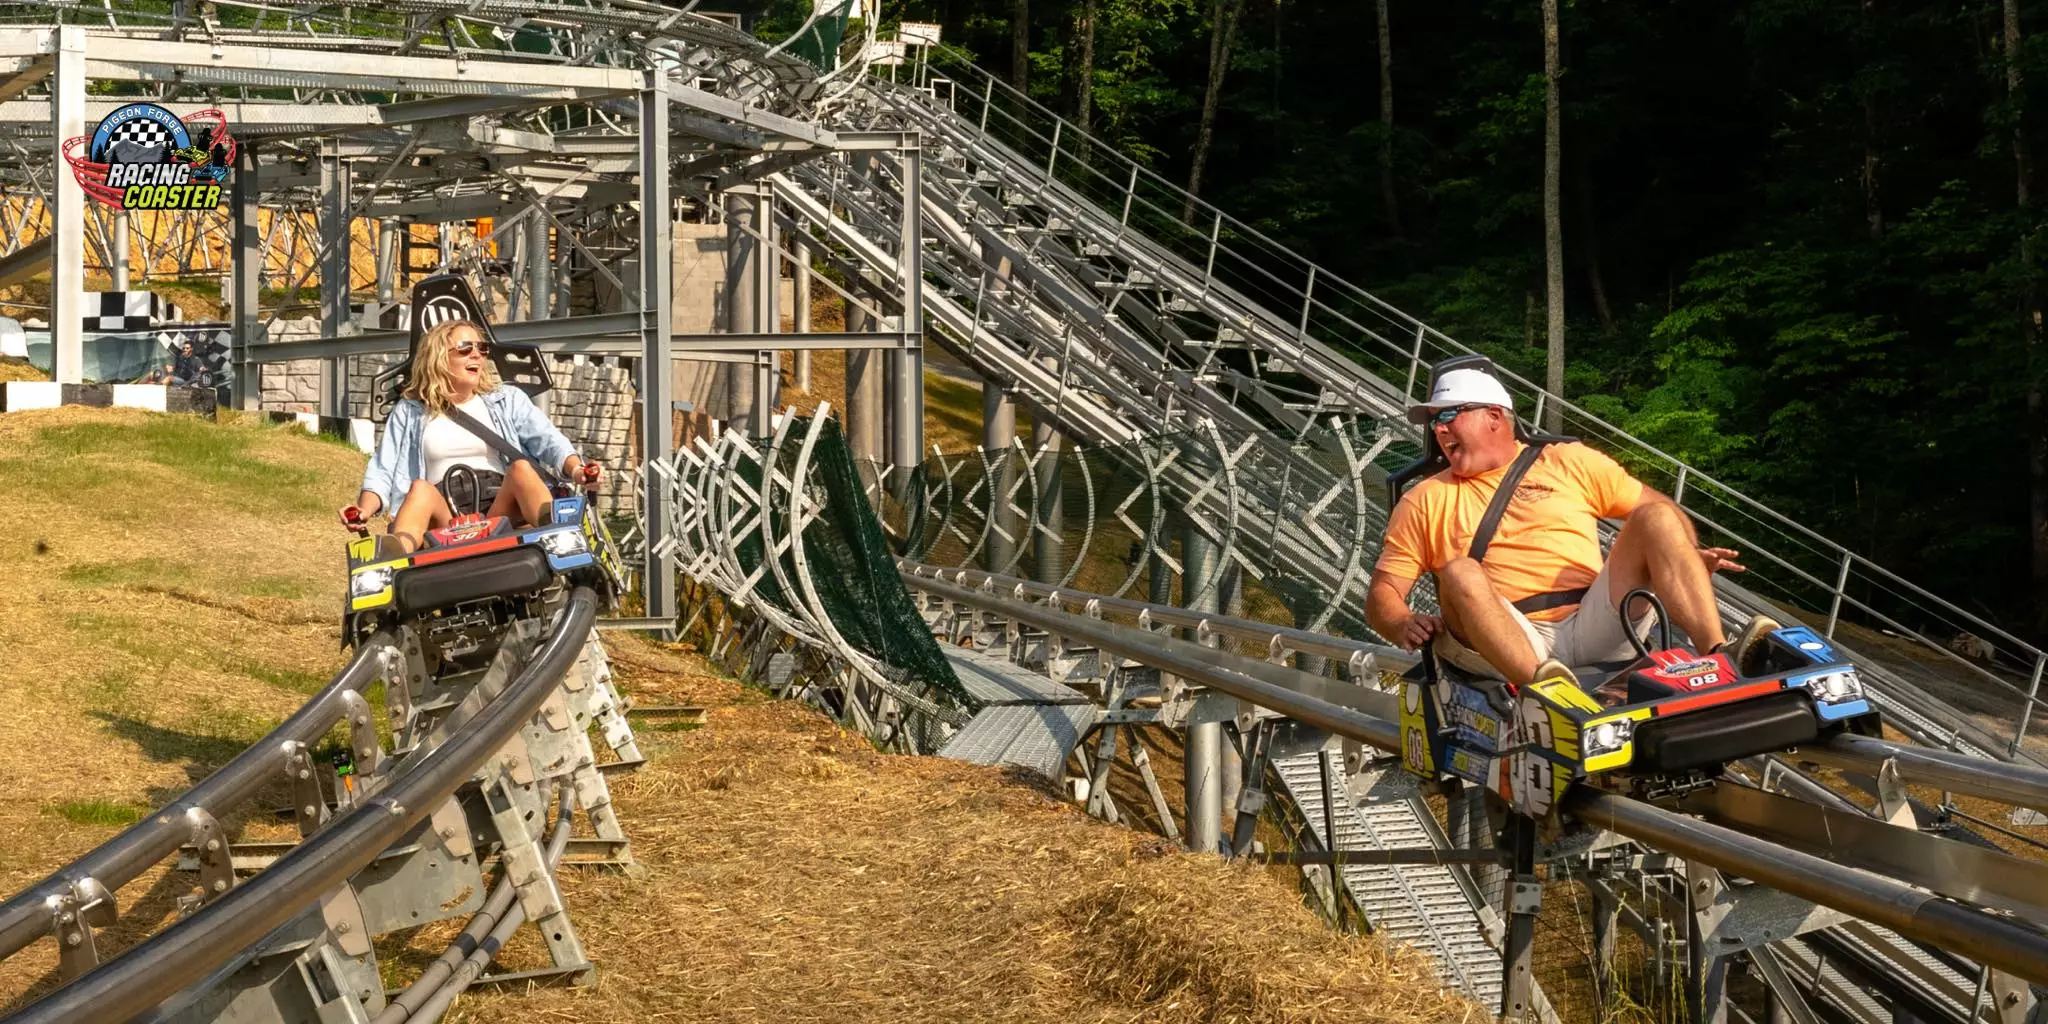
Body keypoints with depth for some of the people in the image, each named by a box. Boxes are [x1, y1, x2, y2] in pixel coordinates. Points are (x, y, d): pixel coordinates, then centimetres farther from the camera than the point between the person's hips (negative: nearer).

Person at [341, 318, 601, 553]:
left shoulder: (508, 400, 19)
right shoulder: (409, 412, 19)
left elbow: (548, 440, 4)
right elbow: (382, 471, 9)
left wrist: (575, 468, -19)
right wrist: (365, 510, -13)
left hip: (501, 508, 1)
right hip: (443, 518, 0)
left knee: (520, 467, -27)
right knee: (420, 488, -31)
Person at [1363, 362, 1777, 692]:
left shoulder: (1569, 463, 20)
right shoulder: (1425, 500, 19)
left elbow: (1658, 508, 19)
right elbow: (1382, 591, 13)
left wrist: (1689, 555, -3)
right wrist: (1403, 626, -11)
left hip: (1594, 626, 1)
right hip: (1508, 645, -1)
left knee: (1656, 518, -14)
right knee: (1460, 572, -30)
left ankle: (1718, 655, -32)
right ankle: (1541, 685, -52)